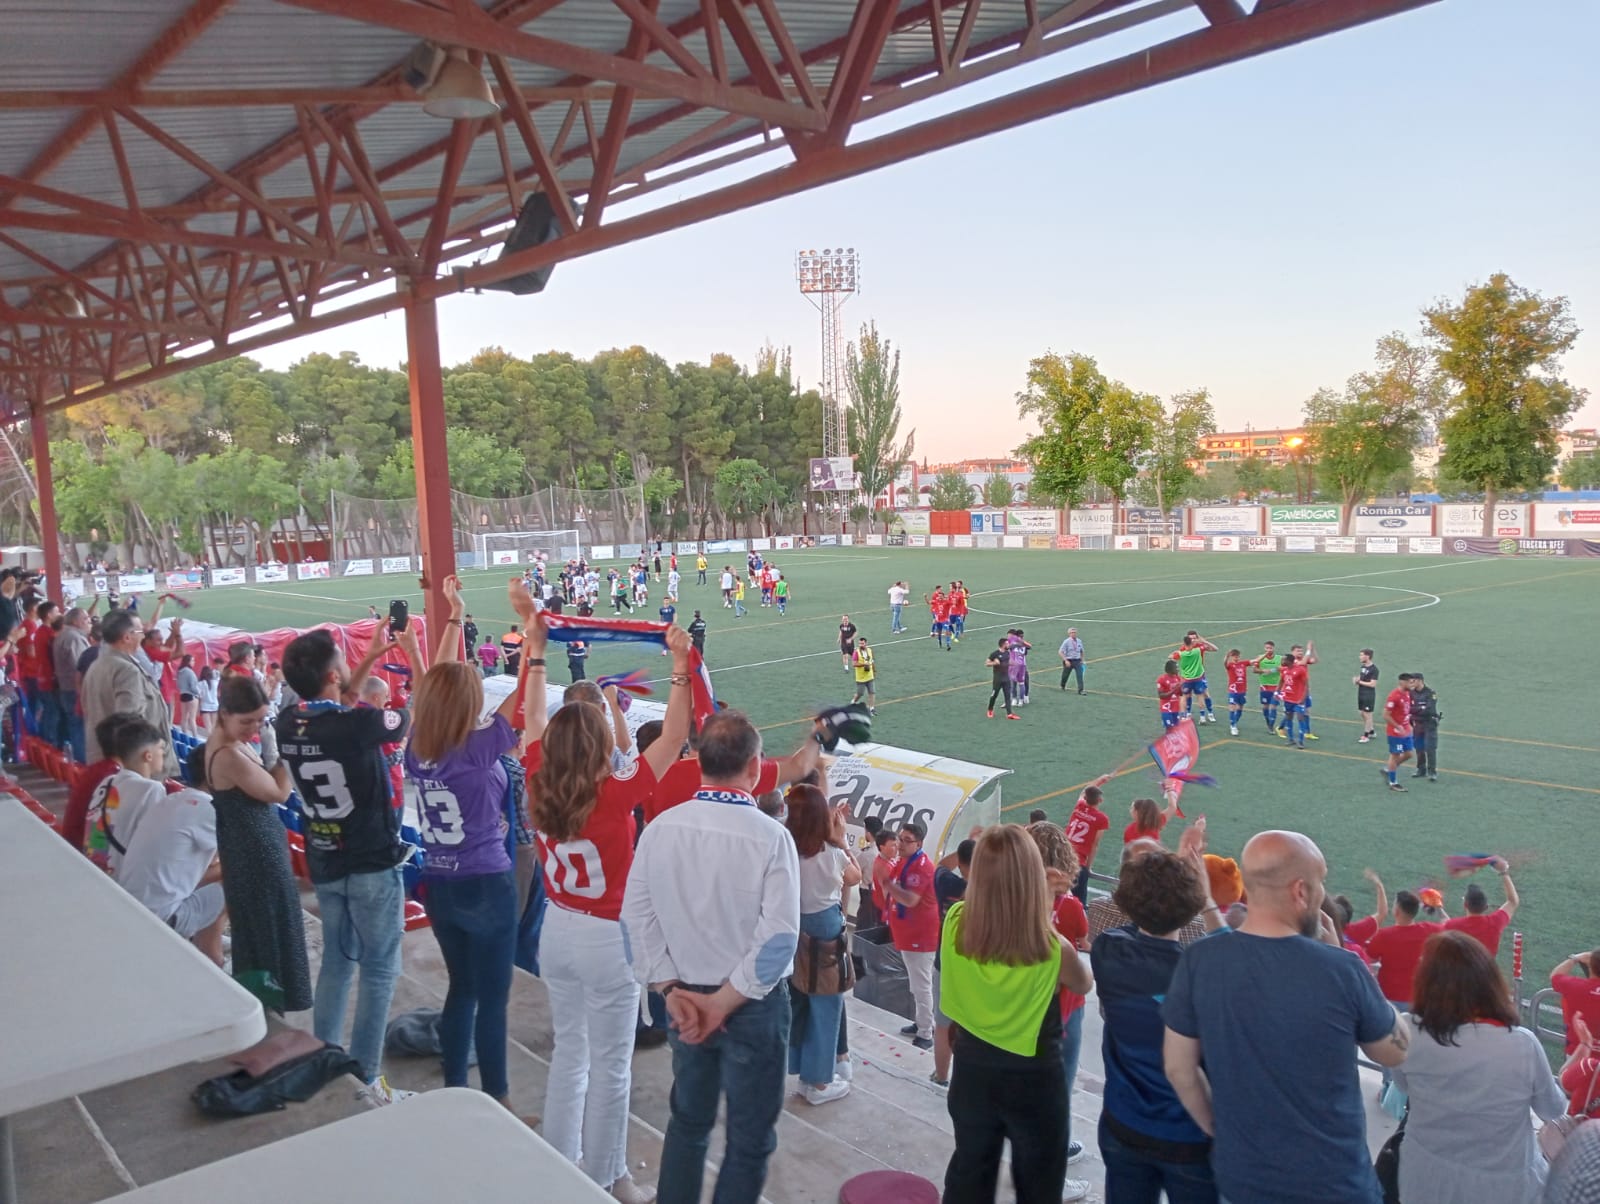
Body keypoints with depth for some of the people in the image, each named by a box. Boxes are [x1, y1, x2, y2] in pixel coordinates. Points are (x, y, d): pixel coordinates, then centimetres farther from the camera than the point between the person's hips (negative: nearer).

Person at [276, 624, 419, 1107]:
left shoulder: (288, 722, -6)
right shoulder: (360, 724, -26)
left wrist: (371, 658, 15)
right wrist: (413, 653, 3)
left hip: (324, 863, 7)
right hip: (373, 864, -6)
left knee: (336, 959, 22)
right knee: (379, 970, 5)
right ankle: (367, 1079, 11)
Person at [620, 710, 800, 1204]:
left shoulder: (661, 827, -9)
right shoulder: (770, 837, -21)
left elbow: (636, 917, -5)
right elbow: (777, 940, -22)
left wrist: (673, 990, -2)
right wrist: (725, 1003, -13)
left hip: (687, 998, 4)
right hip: (753, 1004, -4)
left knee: (688, 1121, 25)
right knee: (750, 1138, 14)